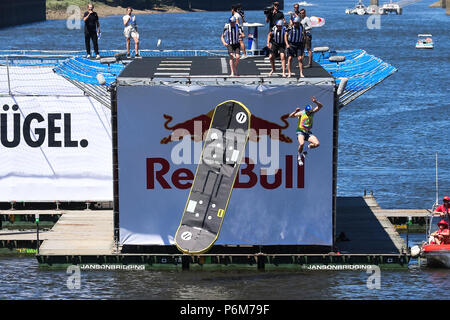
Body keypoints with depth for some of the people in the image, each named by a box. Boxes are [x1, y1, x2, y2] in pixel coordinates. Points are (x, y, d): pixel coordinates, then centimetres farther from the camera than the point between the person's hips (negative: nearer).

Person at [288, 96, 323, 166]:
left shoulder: (312, 112, -1)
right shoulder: (301, 113, -10)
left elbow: (320, 106, -12)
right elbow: (290, 116, -18)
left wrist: (316, 102, -32)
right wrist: (295, 112, -37)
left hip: (308, 132, 4)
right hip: (300, 131, -4)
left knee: (317, 144, -15)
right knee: (301, 143, -32)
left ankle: (308, 147, 16)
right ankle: (299, 157, -6)